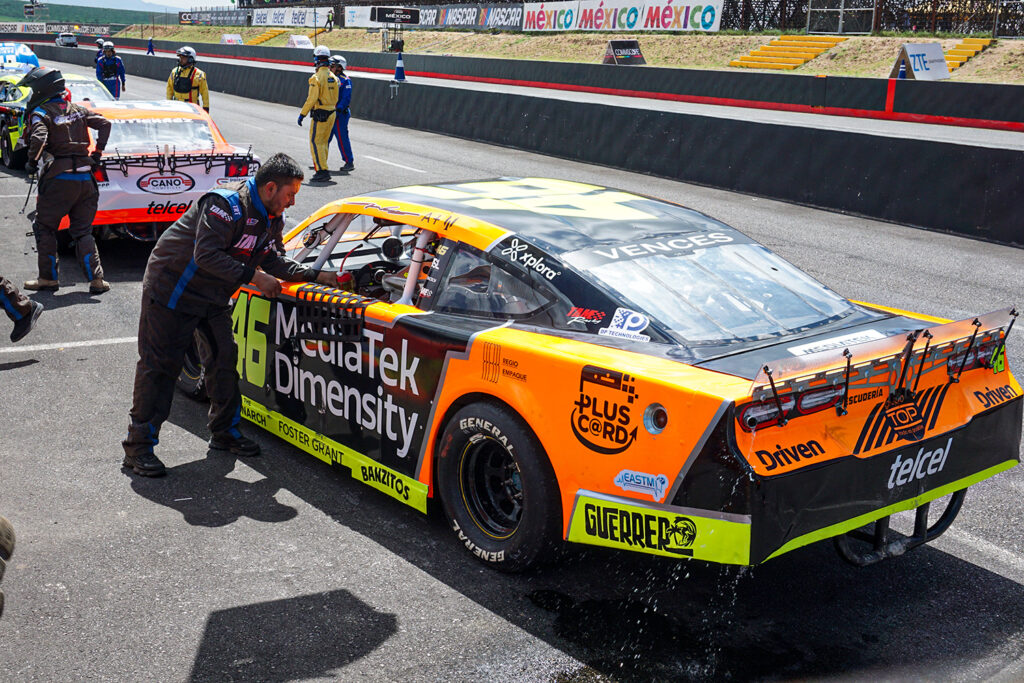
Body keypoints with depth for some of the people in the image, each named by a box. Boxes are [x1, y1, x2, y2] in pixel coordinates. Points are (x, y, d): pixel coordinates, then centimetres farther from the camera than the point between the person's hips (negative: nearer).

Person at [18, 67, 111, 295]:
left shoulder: (41, 113, -6)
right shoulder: (77, 110, 12)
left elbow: (39, 139, -22)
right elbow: (104, 124, 7)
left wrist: (32, 162, -6)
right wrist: (97, 152, 12)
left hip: (58, 180, -6)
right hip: (85, 178, 6)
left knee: (44, 228, 10)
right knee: (83, 231, 11)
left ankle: (48, 278, 12)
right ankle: (96, 279, 2)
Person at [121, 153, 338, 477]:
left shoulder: (272, 218, 3)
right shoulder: (225, 204, -26)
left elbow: (271, 260, 11)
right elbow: (206, 255, -32)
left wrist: (315, 275, 1)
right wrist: (253, 276, -30)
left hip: (214, 297, 9)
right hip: (172, 289, -9)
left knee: (224, 359, 8)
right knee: (159, 366, -6)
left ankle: (225, 432, 23)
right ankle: (138, 447, 0)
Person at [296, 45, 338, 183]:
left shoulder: (316, 78, -15)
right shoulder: (333, 77, 9)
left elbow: (312, 99, -17)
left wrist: (302, 114, -11)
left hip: (320, 115, -8)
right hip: (331, 113, 8)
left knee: (315, 142, -4)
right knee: (324, 142, 14)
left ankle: (322, 171, -10)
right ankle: (322, 171, 18)